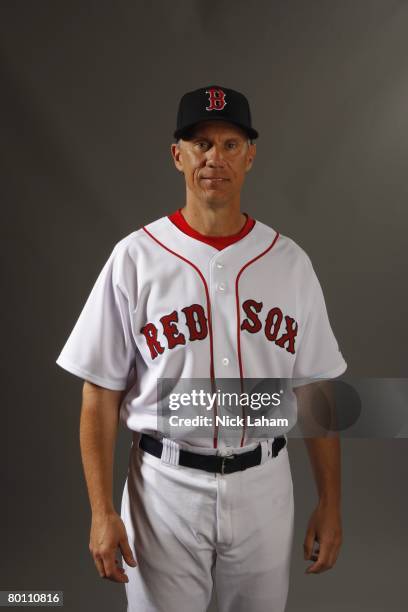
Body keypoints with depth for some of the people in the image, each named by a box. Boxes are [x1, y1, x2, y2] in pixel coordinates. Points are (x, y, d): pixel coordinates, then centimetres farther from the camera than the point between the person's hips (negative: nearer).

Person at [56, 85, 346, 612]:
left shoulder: (290, 262, 0)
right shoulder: (134, 258, -8)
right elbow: (101, 394, -5)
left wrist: (330, 502, 3)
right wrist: (101, 512, -9)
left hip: (263, 484, 3)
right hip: (165, 485, -2)